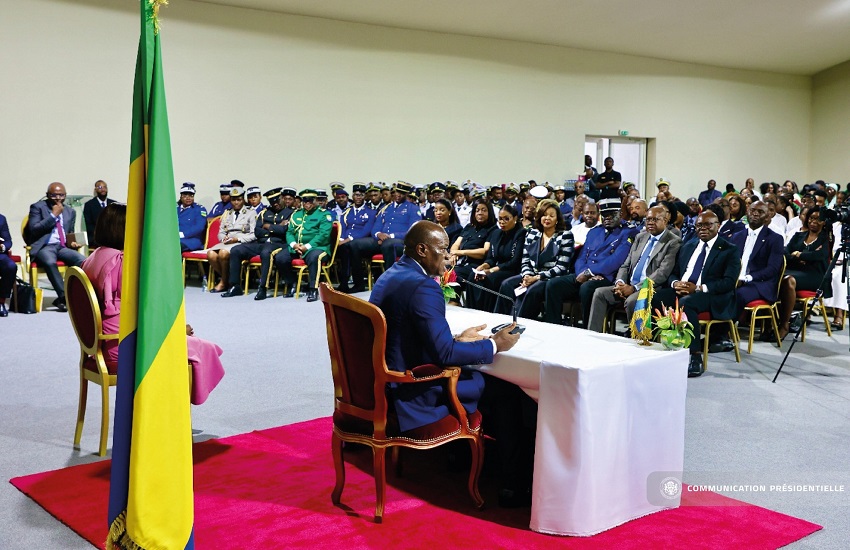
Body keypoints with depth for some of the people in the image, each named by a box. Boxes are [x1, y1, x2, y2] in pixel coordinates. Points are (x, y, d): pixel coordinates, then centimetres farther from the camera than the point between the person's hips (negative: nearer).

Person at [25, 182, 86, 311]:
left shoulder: (70, 212, 21)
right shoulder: (37, 207, 5)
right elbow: (34, 229, -8)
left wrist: (72, 242, 6)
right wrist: (53, 215, -9)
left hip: (63, 247, 4)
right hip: (44, 247, -4)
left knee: (82, 261, -28)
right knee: (50, 262, -39)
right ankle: (64, 297, -31)